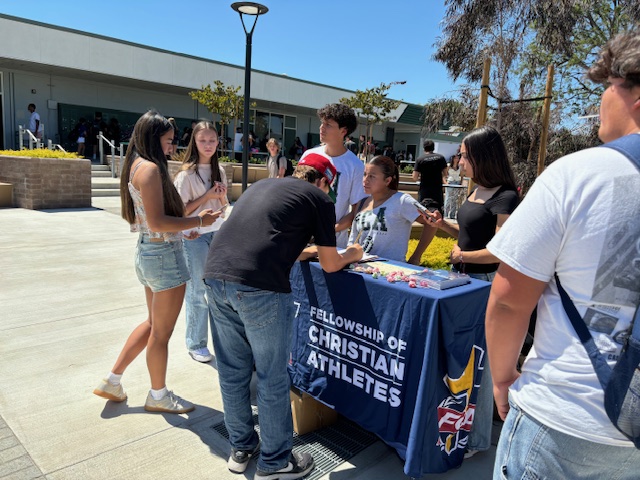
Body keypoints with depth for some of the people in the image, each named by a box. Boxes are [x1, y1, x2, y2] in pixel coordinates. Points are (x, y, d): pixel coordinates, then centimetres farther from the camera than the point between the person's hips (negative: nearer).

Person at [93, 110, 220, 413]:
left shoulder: (136, 166, 12)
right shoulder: (151, 168, -17)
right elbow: (157, 222, -23)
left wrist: (183, 227, 12)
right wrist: (198, 221, -15)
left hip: (147, 251, 10)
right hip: (165, 254, -10)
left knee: (153, 324, 24)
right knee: (161, 332, 7)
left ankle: (112, 381, 32)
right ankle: (158, 396, 26)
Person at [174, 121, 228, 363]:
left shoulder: (219, 170, 8)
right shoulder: (187, 173, -10)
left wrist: (222, 195, -5)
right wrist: (207, 196, -17)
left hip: (218, 234, 6)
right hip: (195, 236, -5)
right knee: (197, 292, 3)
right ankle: (195, 344, 17)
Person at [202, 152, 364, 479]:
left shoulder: (262, 185, 28)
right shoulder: (319, 198, 10)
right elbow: (330, 265, 15)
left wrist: (304, 248, 47)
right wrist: (351, 254, 34)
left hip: (215, 277, 7)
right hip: (258, 286, -7)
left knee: (232, 371, 20)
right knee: (272, 378, 11)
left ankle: (241, 447, 38)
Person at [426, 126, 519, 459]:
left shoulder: (505, 198, -17)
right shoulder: (477, 191, 10)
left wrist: (461, 256, -12)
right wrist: (443, 224, 4)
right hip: (463, 280, 9)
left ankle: (476, 438, 18)